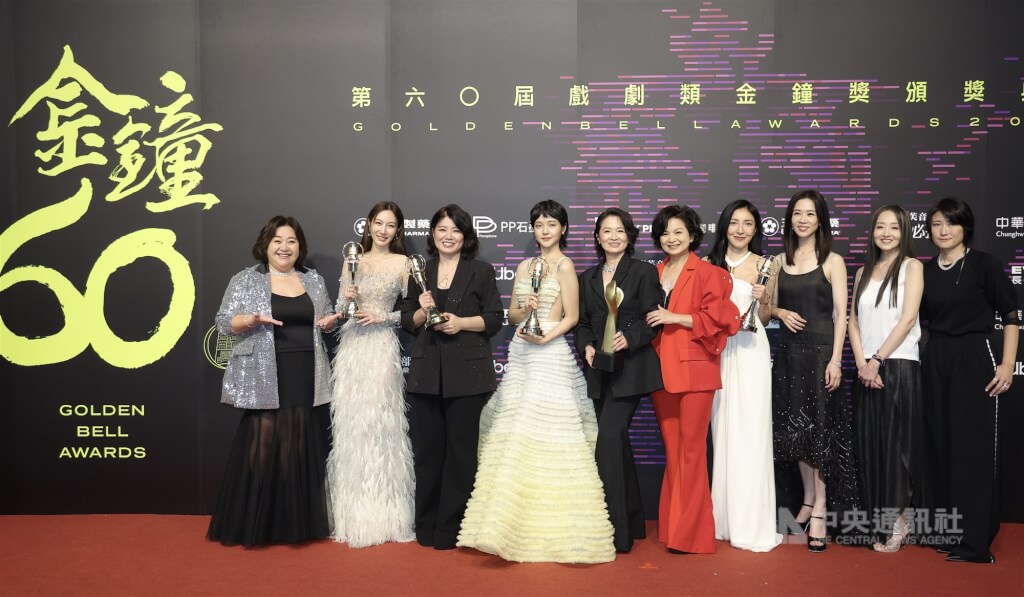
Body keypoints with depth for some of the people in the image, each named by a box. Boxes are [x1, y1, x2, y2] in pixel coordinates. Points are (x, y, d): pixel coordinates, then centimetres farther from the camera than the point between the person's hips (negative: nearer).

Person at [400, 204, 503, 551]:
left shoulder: (481, 272, 3)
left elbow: (495, 318, -1)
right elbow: (407, 321, 12)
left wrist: (462, 322, -15)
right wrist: (422, 312, -8)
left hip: (467, 372, -3)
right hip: (426, 372, 3)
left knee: (461, 450, 3)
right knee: (427, 448, 6)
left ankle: (452, 528, 12)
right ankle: (426, 526, 18)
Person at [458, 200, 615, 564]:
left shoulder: (564, 266, -2)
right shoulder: (524, 267, 15)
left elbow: (572, 316, -5)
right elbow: (511, 315, 15)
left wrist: (546, 336, -19)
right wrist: (524, 309, -5)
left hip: (551, 356, -6)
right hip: (520, 356, 7)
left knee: (545, 440, -8)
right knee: (515, 440, 7)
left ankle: (553, 530, -1)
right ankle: (513, 526, 15)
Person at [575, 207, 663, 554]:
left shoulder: (643, 272, 1)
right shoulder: (588, 278, 16)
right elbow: (582, 323, 13)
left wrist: (629, 338, -21)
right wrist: (586, 346, -6)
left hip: (630, 368, -6)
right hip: (599, 371, 6)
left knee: (609, 439, -16)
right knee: (617, 442, 11)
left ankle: (613, 530, -9)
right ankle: (631, 522, 25)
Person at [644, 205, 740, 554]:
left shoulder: (707, 273, -2)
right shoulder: (655, 274, 15)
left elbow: (717, 318, -10)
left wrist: (675, 318, -14)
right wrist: (650, 324, 4)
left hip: (694, 370, -6)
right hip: (661, 370, 6)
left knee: (691, 450, -4)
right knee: (671, 450, 10)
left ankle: (690, 534, 3)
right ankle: (671, 526, 18)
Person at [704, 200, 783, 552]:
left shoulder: (762, 265, 4)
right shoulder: (709, 263, 8)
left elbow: (765, 318, 5)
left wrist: (763, 301, -13)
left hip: (751, 351, -2)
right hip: (717, 351, 2)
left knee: (750, 434, -4)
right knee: (721, 431, 6)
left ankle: (752, 523, 3)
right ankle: (724, 517, 16)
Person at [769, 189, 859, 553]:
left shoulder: (832, 262, -2)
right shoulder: (781, 261, 10)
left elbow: (840, 314, -6)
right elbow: (771, 306, 16)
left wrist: (835, 360, -14)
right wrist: (782, 313, -7)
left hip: (819, 351, -4)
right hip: (788, 352, 4)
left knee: (819, 428, -3)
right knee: (795, 428, 8)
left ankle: (820, 512, 1)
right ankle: (809, 501, 21)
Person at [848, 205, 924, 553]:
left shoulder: (911, 267, 1)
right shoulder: (863, 272, 15)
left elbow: (908, 318, -9)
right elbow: (853, 321, 9)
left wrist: (877, 360, -13)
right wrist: (862, 363, -6)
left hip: (898, 366, -5)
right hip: (867, 369, 5)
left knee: (896, 443, -3)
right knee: (869, 443, 5)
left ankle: (899, 523, 4)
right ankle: (877, 520, 12)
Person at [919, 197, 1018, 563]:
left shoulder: (984, 265, -4)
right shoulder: (926, 271, 9)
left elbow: (1011, 315, -4)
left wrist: (1007, 364, -12)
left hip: (974, 360, -5)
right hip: (935, 364, 5)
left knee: (972, 448, -4)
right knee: (939, 447, 8)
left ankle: (974, 541, 2)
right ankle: (944, 531, 18)